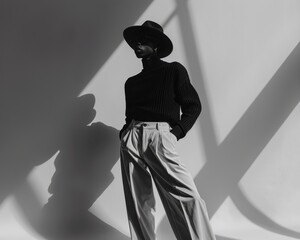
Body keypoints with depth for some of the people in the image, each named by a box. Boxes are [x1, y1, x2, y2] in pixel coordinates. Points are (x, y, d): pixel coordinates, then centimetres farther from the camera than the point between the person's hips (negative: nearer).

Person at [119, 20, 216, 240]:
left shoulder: (174, 70, 11)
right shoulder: (132, 81, 24)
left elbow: (193, 105, 5)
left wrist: (178, 130, -9)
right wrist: (125, 132, 8)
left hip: (159, 135, -5)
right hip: (131, 138, 5)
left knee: (186, 195, -18)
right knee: (137, 201, 2)